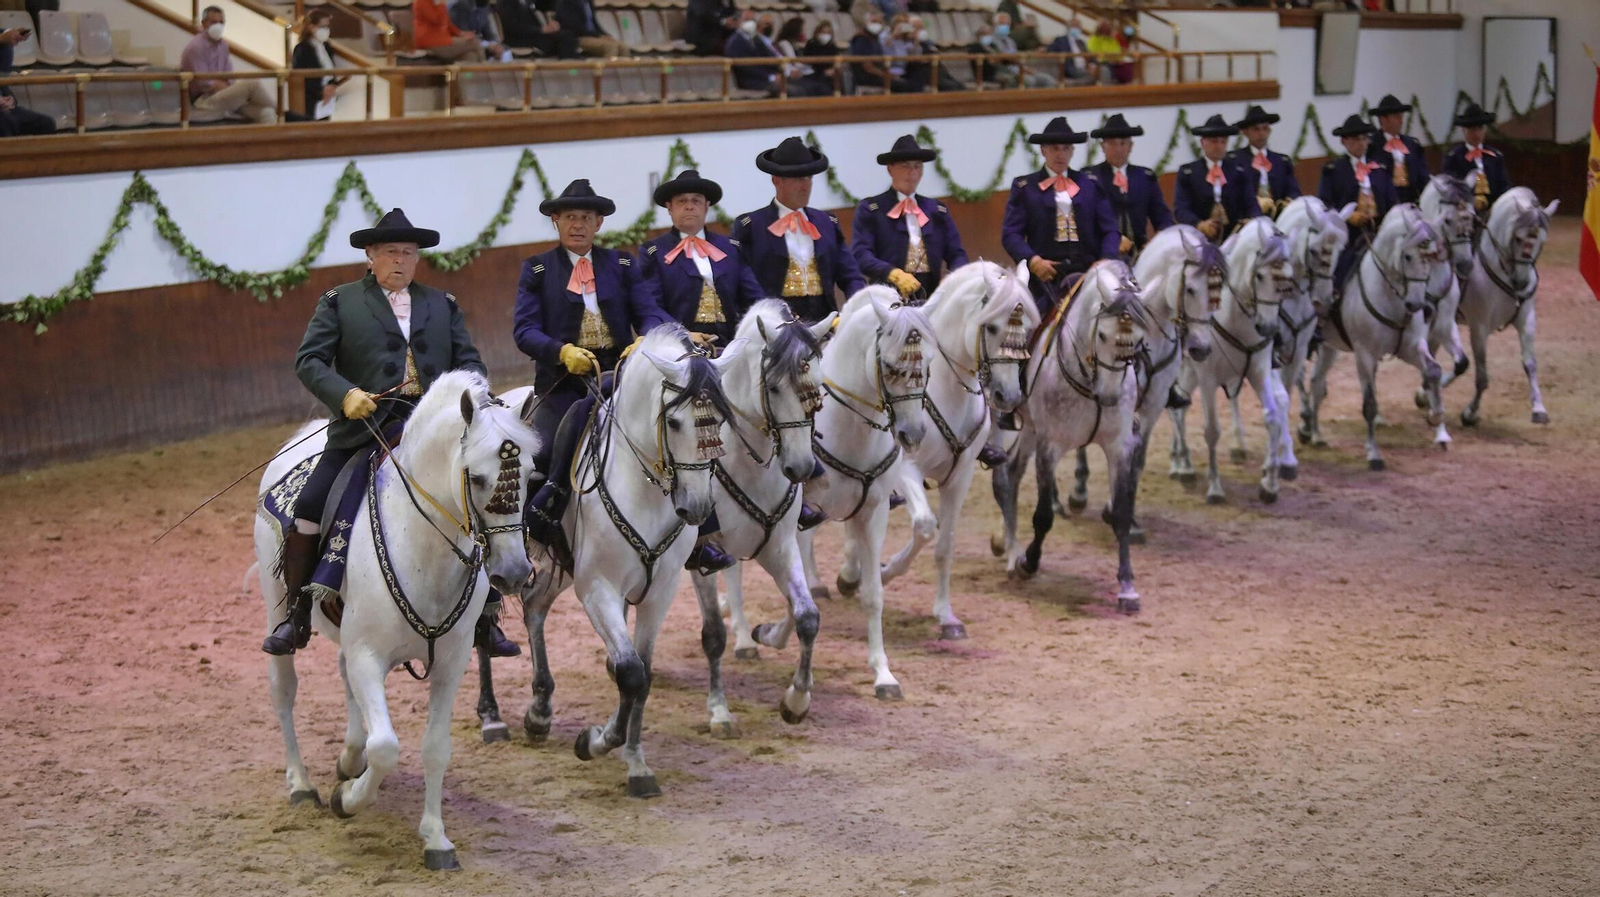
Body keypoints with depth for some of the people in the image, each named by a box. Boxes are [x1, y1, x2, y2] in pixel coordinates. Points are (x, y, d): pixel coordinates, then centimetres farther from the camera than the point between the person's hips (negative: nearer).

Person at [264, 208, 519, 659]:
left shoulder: (442, 304, 20)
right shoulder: (339, 302, 10)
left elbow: (468, 361, 15)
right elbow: (309, 360, 1)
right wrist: (345, 394, -17)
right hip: (364, 429, -2)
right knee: (310, 505, -15)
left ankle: (486, 618, 7)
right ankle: (297, 614, 1)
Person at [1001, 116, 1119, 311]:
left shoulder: (1091, 184, 15)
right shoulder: (1024, 187, 9)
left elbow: (1110, 229, 10)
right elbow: (1011, 233, 1)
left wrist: (1106, 261, -9)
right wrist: (1032, 260, -16)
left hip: (1088, 271, 2)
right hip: (1046, 273, -2)